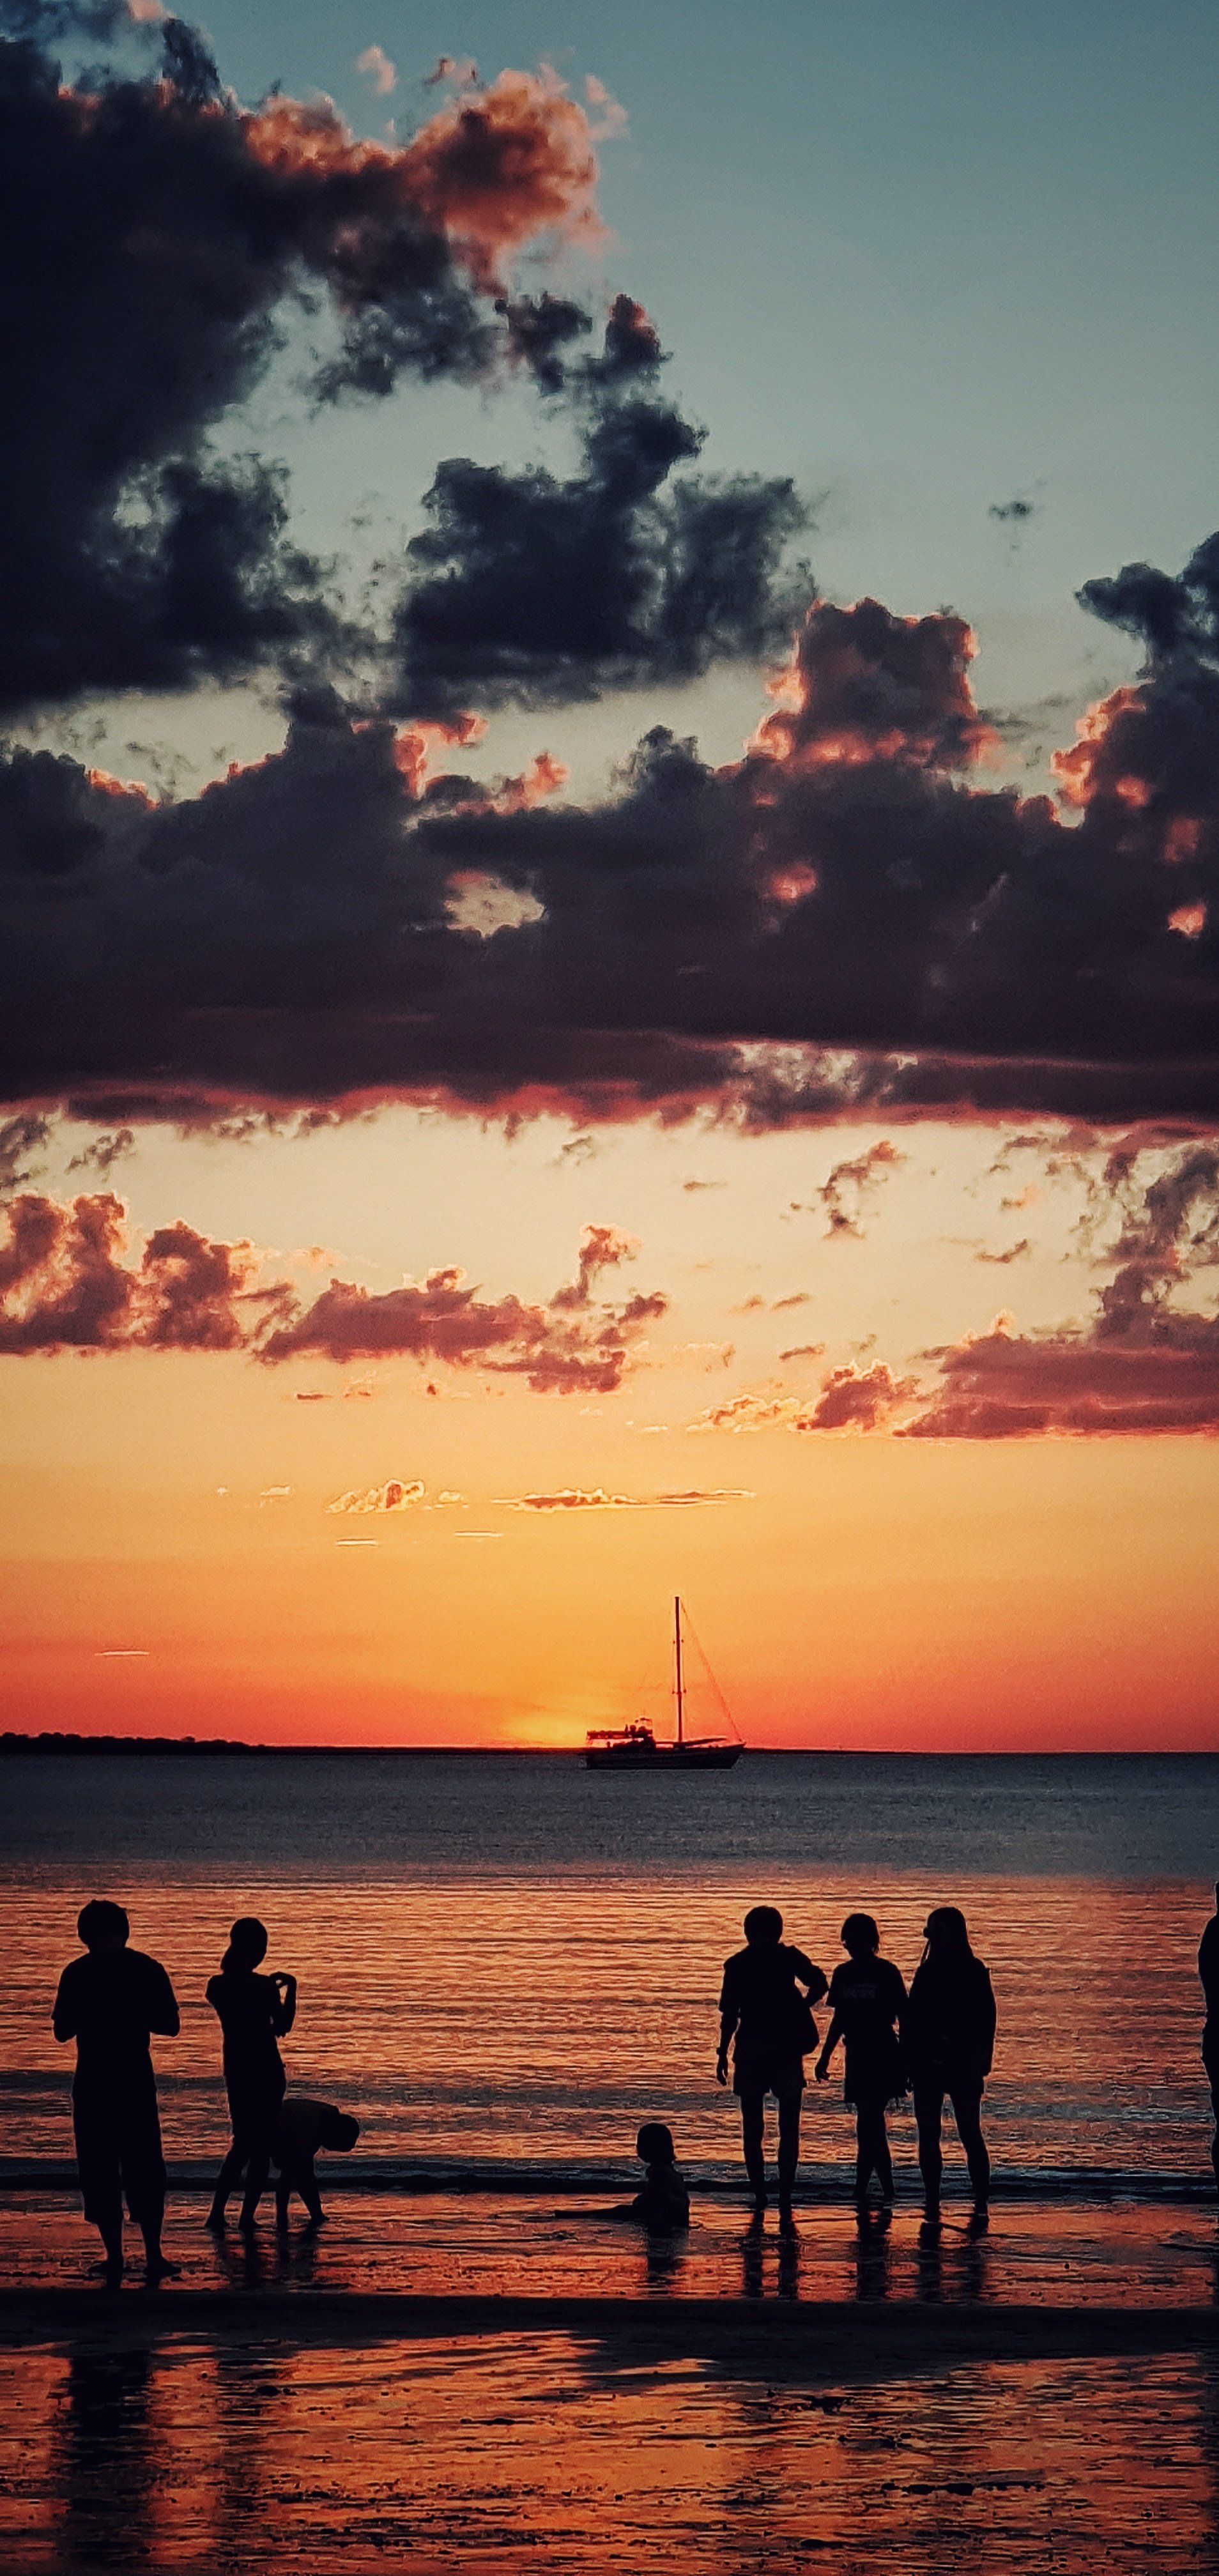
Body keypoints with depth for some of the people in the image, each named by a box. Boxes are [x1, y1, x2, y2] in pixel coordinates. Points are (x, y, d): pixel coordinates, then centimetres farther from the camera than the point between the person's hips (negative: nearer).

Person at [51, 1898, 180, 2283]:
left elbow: (62, 2031, -2)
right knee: (144, 2169, 10)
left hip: (93, 2085, -2)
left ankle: (115, 2257, 4)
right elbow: (169, 2025, 3)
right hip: (137, 2082, 2)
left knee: (100, 2171, 6)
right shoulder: (148, 1970, -1)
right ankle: (153, 2256, 6)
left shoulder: (77, 1973, -5)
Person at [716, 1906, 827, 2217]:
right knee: (788, 2128, 6)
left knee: (753, 2127, 9)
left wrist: (723, 2054, 5)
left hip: (750, 2050, 0)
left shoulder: (736, 1964, 2)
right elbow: (818, 1984, -12)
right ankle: (785, 2197, -1)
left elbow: (729, 2014, -1)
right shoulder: (788, 1957, 2)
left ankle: (760, 2194, 5)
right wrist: (799, 2009, 3)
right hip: (786, 2048, 0)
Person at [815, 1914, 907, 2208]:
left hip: (883, 2055, -5)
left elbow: (902, 2016, -3)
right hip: (858, 2055, 5)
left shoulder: (887, 1972, -5)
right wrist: (825, 2059, 18)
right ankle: (887, 2192, 11)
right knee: (871, 2124, 6)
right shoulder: (843, 1974, 10)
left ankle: (861, 2190, -9)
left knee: (869, 2122, -12)